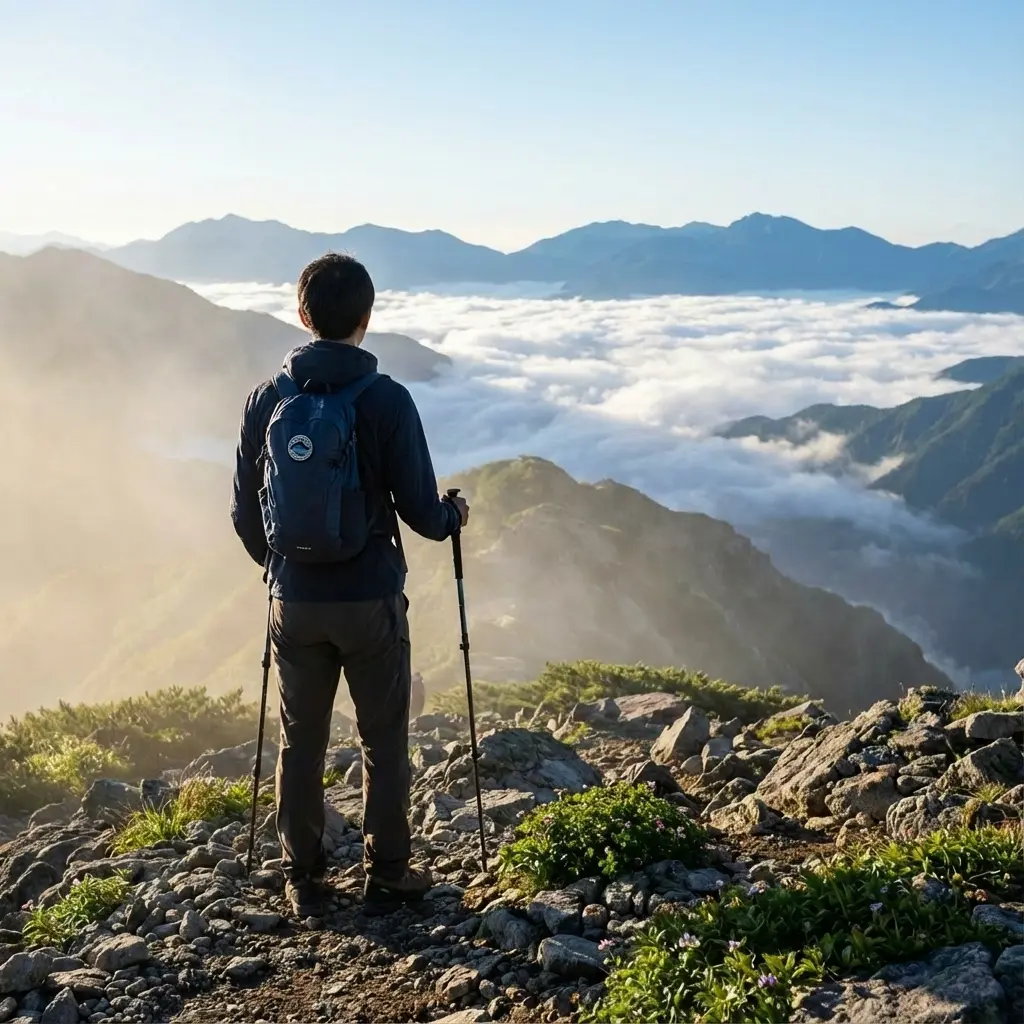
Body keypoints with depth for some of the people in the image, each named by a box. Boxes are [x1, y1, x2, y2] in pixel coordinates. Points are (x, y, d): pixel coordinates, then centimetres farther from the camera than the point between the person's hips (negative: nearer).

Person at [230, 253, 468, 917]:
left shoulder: (267, 399, -3)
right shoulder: (386, 400, -13)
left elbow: (245, 510, 4)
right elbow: (420, 510, -10)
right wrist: (453, 516, 13)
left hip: (295, 600, 3)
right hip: (370, 599, -3)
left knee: (301, 742, 14)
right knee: (384, 741, 12)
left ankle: (304, 879, 23)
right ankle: (388, 875, 20)